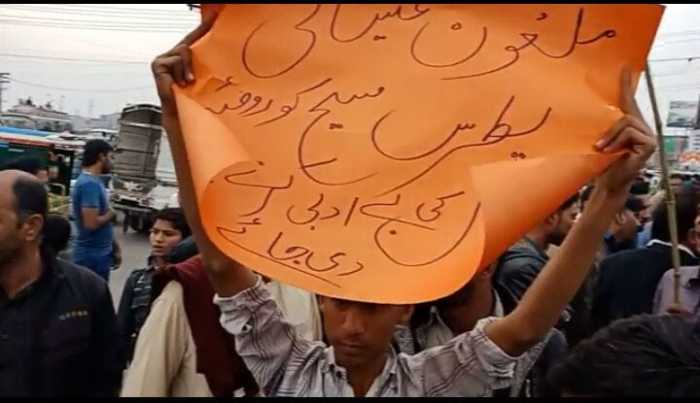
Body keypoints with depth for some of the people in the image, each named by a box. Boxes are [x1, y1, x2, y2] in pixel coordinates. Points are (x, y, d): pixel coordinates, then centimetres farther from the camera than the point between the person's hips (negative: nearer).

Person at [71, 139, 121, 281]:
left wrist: (115, 248, 18)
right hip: (92, 255, -10)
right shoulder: (89, 184, -20)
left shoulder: (94, 182, 11)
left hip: (100, 253, 10)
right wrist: (111, 214, -10)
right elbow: (92, 223, -28)